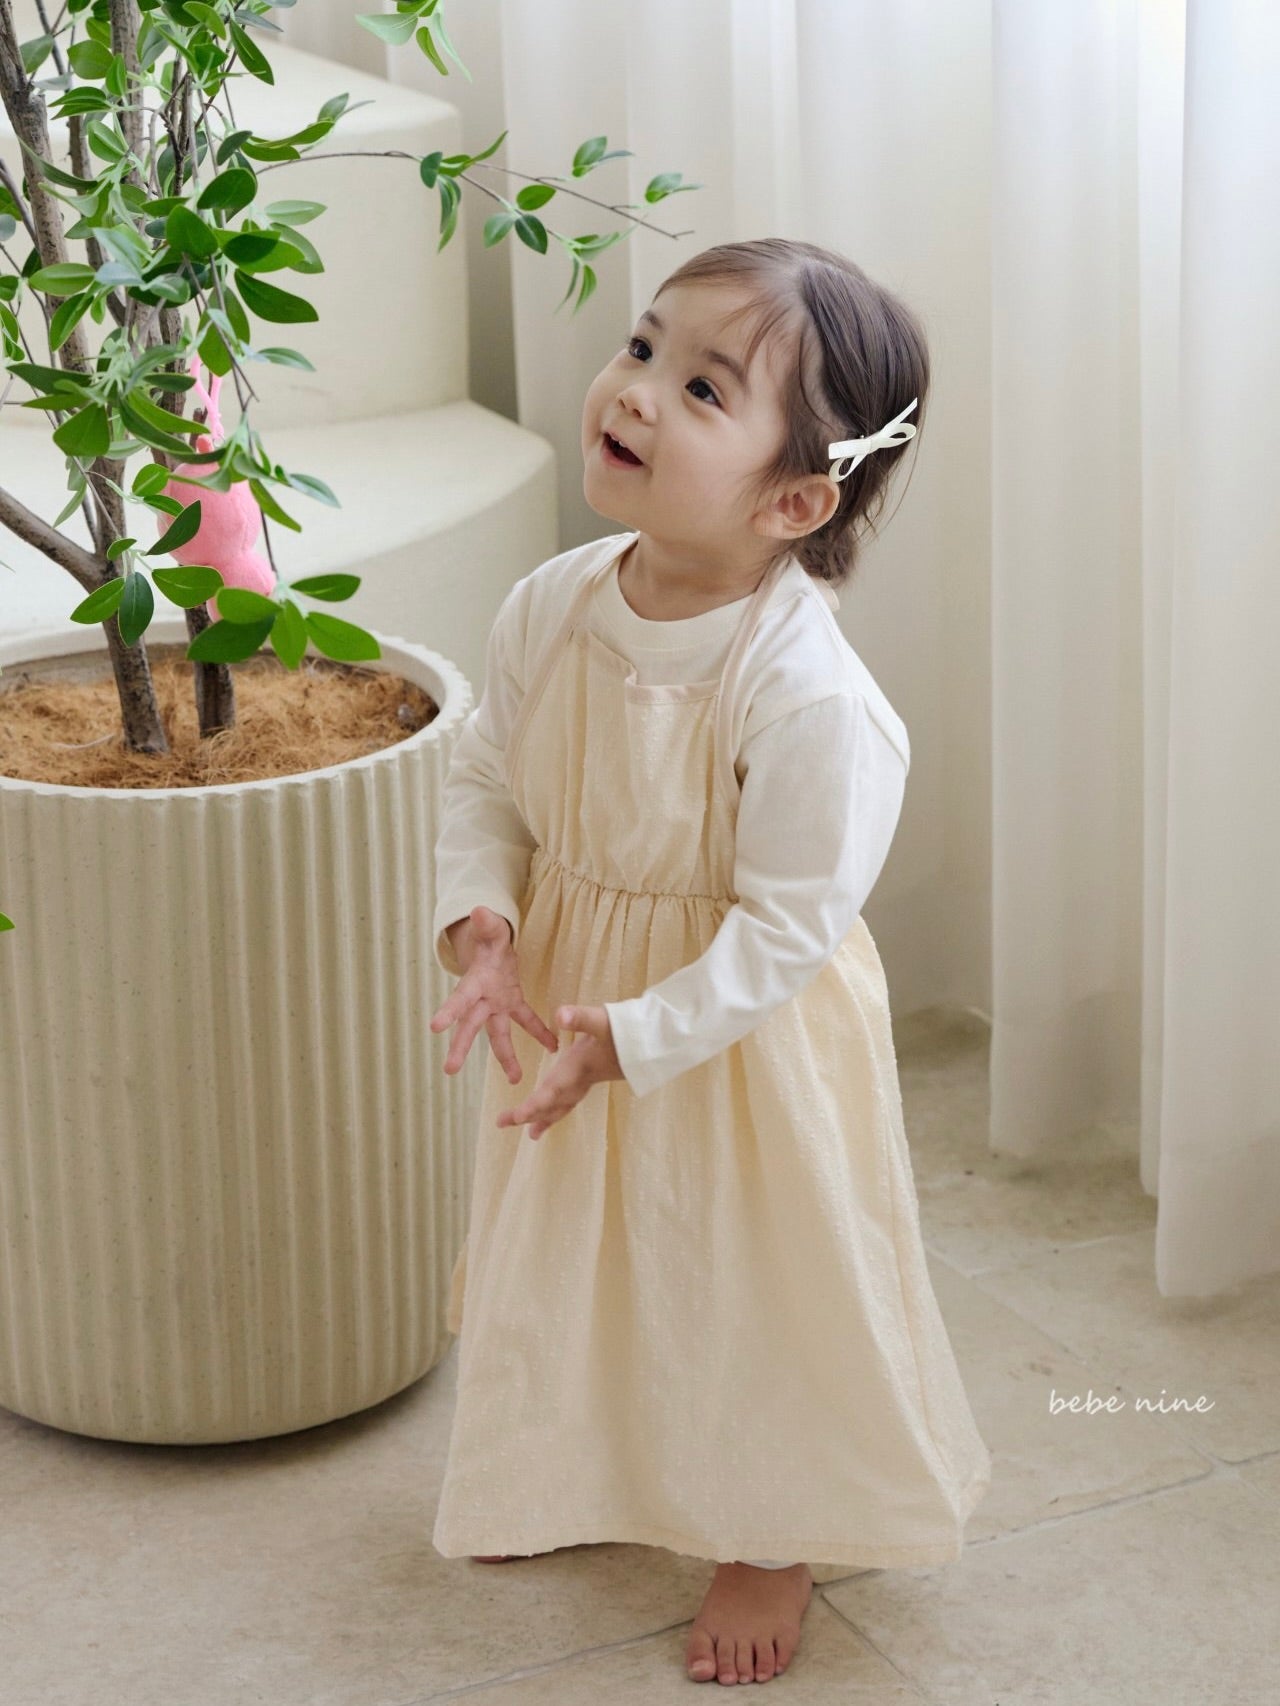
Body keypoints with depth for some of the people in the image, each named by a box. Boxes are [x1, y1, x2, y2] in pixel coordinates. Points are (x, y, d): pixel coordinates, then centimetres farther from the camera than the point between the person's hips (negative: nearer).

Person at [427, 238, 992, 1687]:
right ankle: (570, 1469, 54)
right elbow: (485, 779, 1)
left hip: (745, 1040, -6)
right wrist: (483, 921, -15)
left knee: (757, 1284, 14)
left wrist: (633, 1036, -30)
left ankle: (771, 1539, 40)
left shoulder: (808, 697, -32)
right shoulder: (553, 608, -13)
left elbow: (787, 927, -26)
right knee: (568, 1249, 26)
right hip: (571, 998, 6)